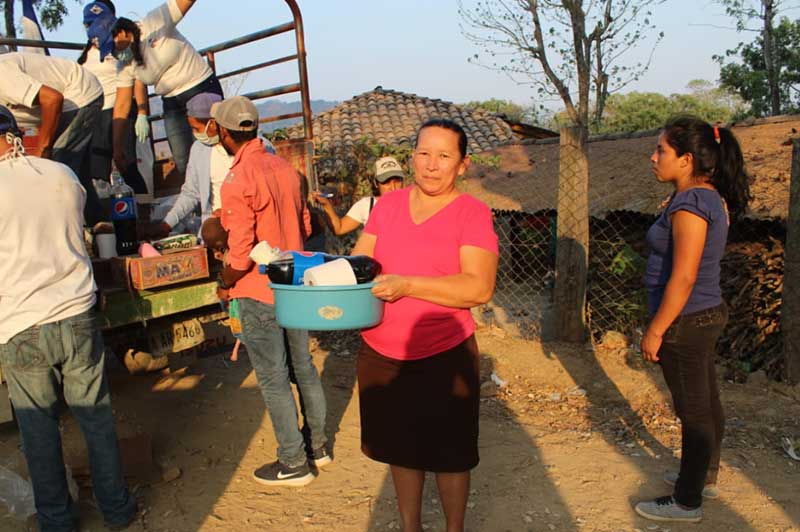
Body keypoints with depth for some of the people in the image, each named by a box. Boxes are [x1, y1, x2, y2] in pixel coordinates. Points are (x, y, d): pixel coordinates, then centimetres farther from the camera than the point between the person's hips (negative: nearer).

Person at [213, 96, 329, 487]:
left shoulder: (237, 182, -20)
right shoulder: (285, 168, 3)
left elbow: (240, 254, -21)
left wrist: (224, 285, -3)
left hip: (259, 293, -7)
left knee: (273, 378, 5)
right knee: (303, 367, 17)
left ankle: (293, 464, 18)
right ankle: (317, 445, 32)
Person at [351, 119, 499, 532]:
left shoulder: (473, 214, -10)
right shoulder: (387, 205, 4)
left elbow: (479, 288, -20)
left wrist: (408, 285, -28)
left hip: (445, 357, -4)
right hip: (381, 354, 4)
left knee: (448, 455, 14)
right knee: (401, 447, 21)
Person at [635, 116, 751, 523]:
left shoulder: (689, 205, -23)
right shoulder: (710, 198, 7)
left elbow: (683, 279, -24)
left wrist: (655, 331, -19)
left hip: (686, 322, -10)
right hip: (706, 315, 10)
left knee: (694, 412, 4)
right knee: (707, 404, 22)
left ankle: (687, 503, 20)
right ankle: (705, 477, 41)